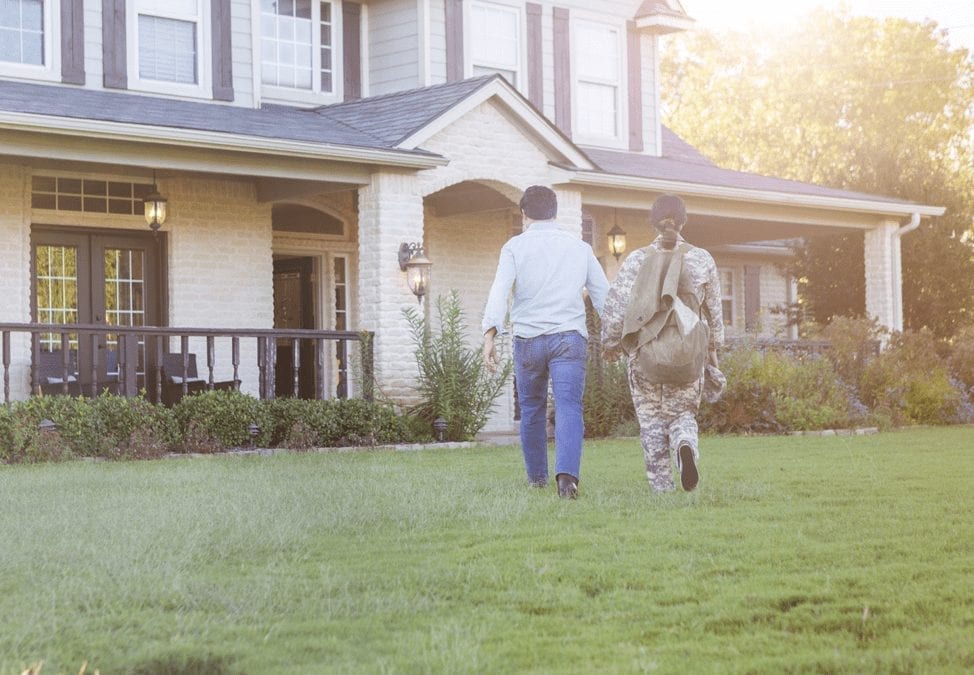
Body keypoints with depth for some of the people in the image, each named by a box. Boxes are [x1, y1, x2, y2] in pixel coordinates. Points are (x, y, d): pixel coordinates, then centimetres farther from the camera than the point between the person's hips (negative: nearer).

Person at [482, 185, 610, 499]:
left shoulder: (515, 246, 3)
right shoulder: (579, 247, 11)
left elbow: (500, 291, -10)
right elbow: (603, 295, 14)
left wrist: (489, 336, -16)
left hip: (529, 340, 0)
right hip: (570, 338, 0)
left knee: (532, 410, 17)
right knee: (568, 408, -8)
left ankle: (537, 476, 30)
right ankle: (567, 474, -29)